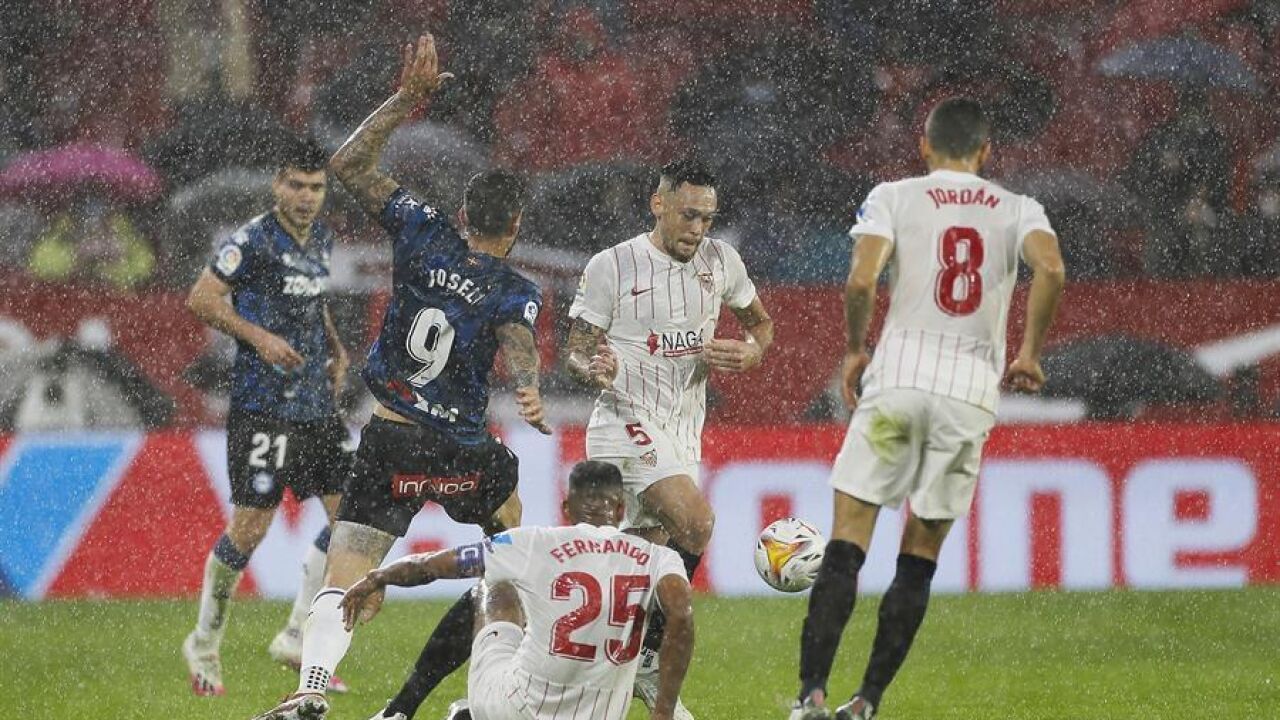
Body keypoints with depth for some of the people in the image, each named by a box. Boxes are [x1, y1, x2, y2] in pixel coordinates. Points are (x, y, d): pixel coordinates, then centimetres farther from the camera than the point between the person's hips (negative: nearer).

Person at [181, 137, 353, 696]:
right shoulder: (253, 240, -11)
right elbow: (200, 298, -12)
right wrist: (259, 336, -20)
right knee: (249, 528, -7)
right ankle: (205, 644, 11)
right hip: (263, 407, -8)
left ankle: (297, 638, 11)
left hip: (316, 402, 8)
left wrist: (336, 350, 14)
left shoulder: (320, 238, 13)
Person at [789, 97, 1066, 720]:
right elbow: (1051, 270, -10)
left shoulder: (893, 198, 6)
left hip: (898, 376, -2)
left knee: (847, 544, -1)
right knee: (919, 560, 10)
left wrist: (855, 350, 8)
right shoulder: (1017, 211, 10)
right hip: (972, 389, 2)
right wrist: (1029, 353, 2)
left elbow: (860, 281, -9)